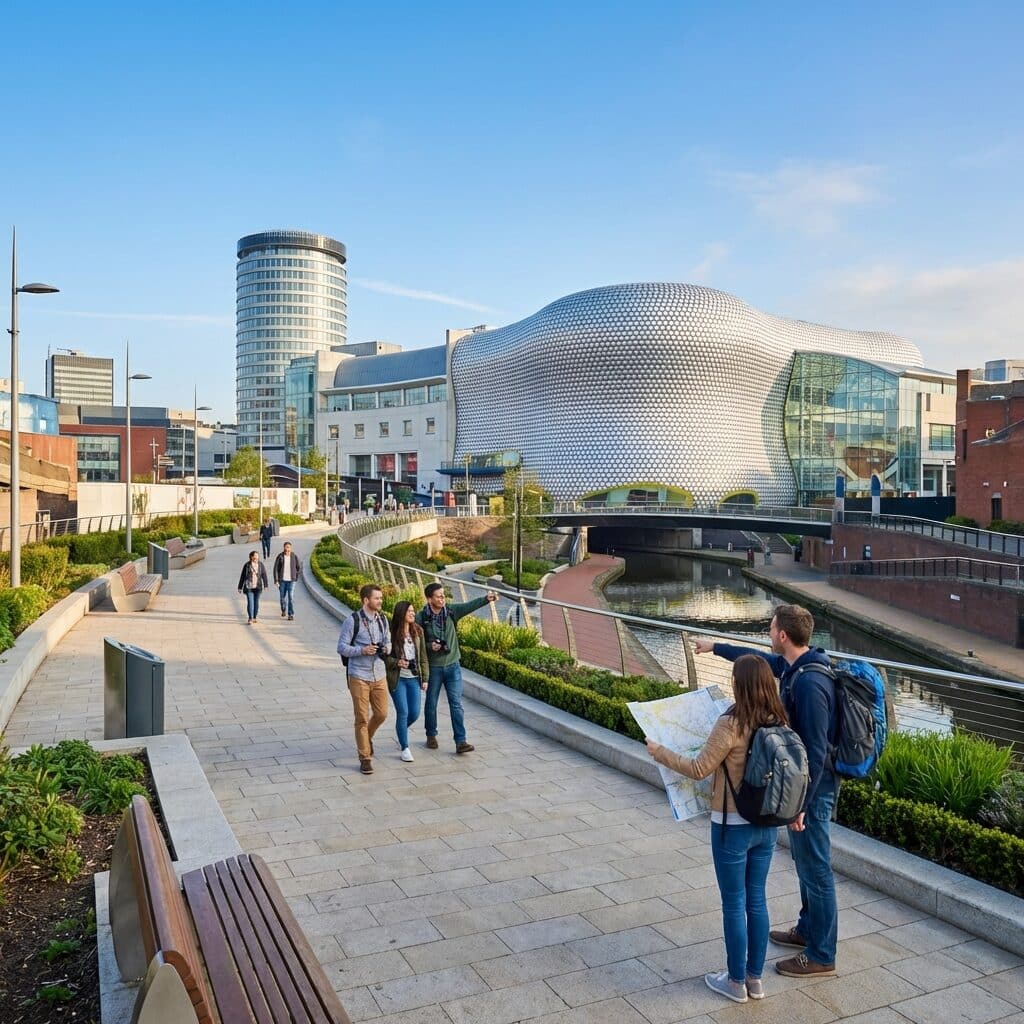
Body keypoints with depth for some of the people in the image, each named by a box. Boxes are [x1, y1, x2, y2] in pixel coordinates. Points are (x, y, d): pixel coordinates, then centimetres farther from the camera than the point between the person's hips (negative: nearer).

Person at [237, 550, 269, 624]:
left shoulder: (261, 565, 2)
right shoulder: (247, 565, 0)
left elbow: (264, 575, -3)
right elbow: (242, 577, 4)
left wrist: (265, 585, -13)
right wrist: (240, 587, 5)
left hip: (257, 587, 2)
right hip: (248, 587, -2)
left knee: (256, 602, 10)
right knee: (250, 602, -9)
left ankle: (255, 617, 25)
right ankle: (250, 619, -9)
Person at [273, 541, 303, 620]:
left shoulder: (295, 557, -6)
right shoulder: (280, 557, -7)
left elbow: (299, 566, 8)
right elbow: (275, 568, -6)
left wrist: (297, 576, 8)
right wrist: (276, 580, -11)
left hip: (291, 580, -1)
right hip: (282, 580, 1)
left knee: (291, 597, -10)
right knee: (283, 596, 13)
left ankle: (291, 615, -5)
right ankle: (283, 610, 40)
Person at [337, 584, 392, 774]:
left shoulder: (382, 619, 6)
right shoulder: (353, 621, -11)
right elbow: (342, 647, -10)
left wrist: (386, 648, -7)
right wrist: (362, 650, -23)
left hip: (379, 675, 5)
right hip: (359, 677, -5)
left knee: (381, 714, 10)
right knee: (362, 718, 1)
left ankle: (367, 737, 41)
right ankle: (365, 758, 12)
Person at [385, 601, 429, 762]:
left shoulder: (418, 631, 3)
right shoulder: (392, 633, -11)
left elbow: (423, 657, 7)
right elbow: (384, 656, -4)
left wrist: (425, 678, 5)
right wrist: (397, 662, -21)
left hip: (414, 678, 4)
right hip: (397, 678, -4)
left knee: (414, 713, 7)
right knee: (403, 712, -3)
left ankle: (400, 731, 39)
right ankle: (405, 748, 13)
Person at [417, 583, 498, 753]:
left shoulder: (451, 611, -4)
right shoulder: (421, 618, -11)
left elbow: (470, 605, -18)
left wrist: (486, 598, -35)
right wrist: (429, 646, -21)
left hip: (452, 665, 2)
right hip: (433, 667, -1)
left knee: (456, 704, -2)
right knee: (431, 703, 13)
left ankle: (461, 741, -2)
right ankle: (431, 735, 33)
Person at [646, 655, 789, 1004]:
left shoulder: (730, 724, -23)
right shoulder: (779, 723, -3)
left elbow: (699, 769, -16)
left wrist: (660, 752, -4)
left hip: (733, 825, -6)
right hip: (767, 825, 6)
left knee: (734, 904, 9)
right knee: (756, 900, 18)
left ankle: (736, 982, 23)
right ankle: (755, 978, 31)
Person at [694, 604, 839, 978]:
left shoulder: (809, 683, -29)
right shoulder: (792, 666, 1)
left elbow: (816, 750, -27)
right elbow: (759, 659, 23)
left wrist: (801, 803, -22)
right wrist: (715, 647, 33)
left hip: (813, 787, -10)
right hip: (801, 781, 10)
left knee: (815, 869, 3)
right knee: (805, 861, 23)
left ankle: (821, 956, 17)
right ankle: (808, 929, 40)